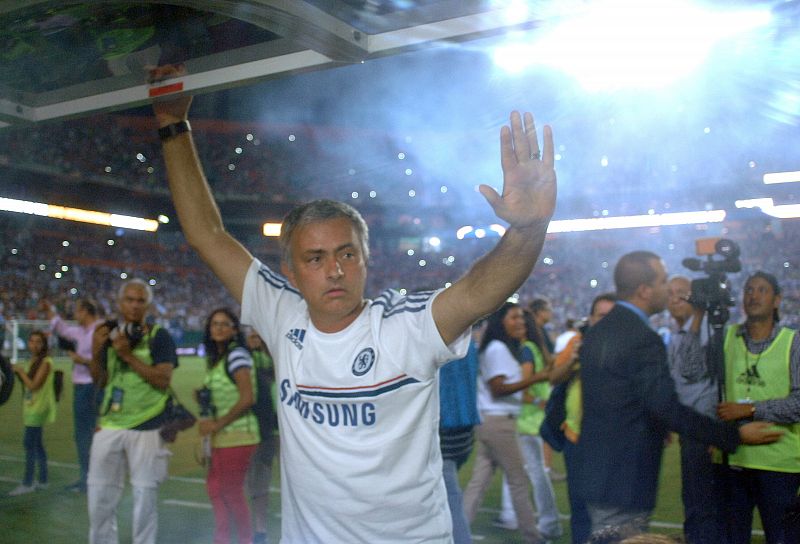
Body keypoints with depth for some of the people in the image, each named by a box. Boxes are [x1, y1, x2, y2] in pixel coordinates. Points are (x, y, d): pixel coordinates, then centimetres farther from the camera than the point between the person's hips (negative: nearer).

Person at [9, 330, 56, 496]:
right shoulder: (33, 361, 13)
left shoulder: (45, 362, -13)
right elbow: (27, 384, 14)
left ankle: (27, 483, -8)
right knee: (36, 444, 12)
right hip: (32, 407, 9)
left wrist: (20, 371, -9)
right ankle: (42, 480, 18)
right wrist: (19, 372, 2)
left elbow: (34, 385, -18)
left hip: (38, 407, -9)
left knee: (29, 443, -10)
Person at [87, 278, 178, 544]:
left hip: (146, 427, -5)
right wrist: (96, 353, -3)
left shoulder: (159, 337, -5)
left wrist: (128, 355, -20)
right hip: (109, 425, 5)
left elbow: (163, 380, -16)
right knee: (99, 493, 9)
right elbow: (100, 381, 14)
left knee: (145, 494, 1)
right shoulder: (109, 334, 10)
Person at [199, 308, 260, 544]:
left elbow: (247, 399, -20)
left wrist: (218, 424, -15)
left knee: (232, 491, 0)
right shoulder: (215, 358, 13)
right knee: (215, 487, 17)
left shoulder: (237, 355, -13)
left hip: (237, 434, -9)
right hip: (221, 436, 9)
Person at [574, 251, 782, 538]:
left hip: (595, 472, 9)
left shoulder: (595, 332, 9)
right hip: (625, 481, -9)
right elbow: (668, 409, -23)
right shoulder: (643, 339, -21)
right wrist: (736, 436, -14)